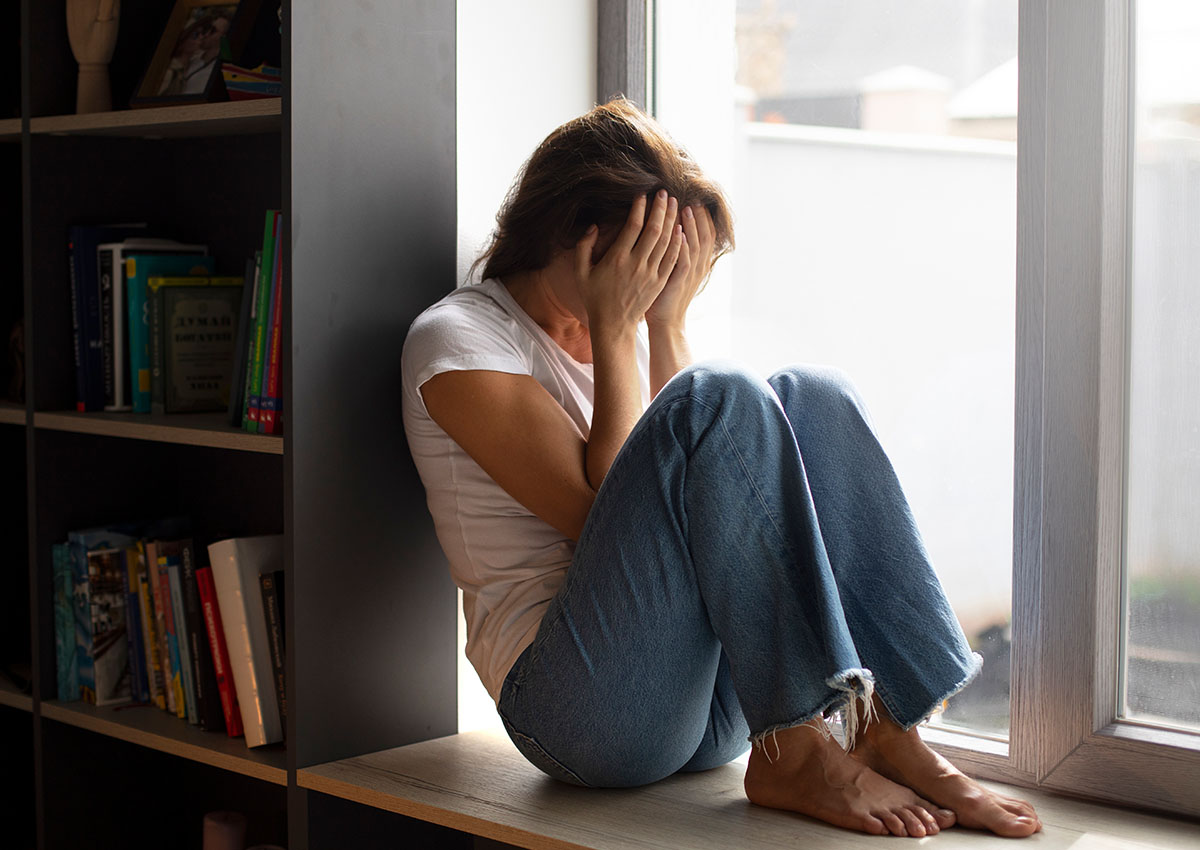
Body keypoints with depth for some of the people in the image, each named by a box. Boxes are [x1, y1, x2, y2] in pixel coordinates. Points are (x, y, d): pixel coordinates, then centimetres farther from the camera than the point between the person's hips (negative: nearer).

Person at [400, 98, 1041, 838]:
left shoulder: (625, 334, 18)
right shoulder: (457, 339, -3)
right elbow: (604, 516, -14)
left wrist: (666, 324, -2)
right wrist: (615, 331, -10)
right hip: (582, 706, -7)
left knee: (813, 397, -11)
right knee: (723, 401, -24)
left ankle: (889, 733, -19)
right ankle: (794, 755, -23)